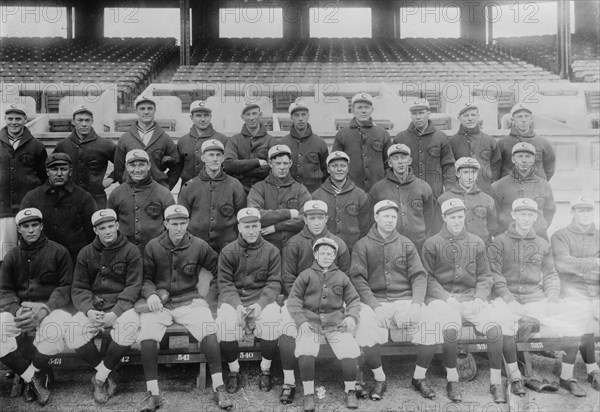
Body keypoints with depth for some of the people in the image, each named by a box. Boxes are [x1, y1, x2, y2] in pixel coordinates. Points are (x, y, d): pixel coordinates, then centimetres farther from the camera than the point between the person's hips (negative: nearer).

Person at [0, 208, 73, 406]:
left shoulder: (58, 252, 4)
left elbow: (66, 287, -2)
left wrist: (45, 309, -18)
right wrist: (18, 311, -14)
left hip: (52, 306, -3)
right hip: (19, 308, 4)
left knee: (54, 330, -36)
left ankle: (28, 374, -8)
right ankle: (35, 380, -13)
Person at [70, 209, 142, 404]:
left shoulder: (131, 251, 0)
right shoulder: (86, 253, 9)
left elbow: (133, 286, -5)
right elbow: (78, 288, 6)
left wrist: (115, 313, -19)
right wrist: (89, 310, -14)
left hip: (121, 305, -2)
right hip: (92, 306, 3)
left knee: (129, 328, -34)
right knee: (73, 332, -26)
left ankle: (100, 378, -11)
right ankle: (107, 377, -6)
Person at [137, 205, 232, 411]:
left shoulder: (199, 246, 2)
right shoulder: (153, 246, 3)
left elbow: (218, 270, 11)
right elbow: (146, 278, 8)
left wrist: (210, 297, 4)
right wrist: (150, 294, -12)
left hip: (189, 301, 0)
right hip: (159, 303, 1)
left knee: (209, 331, -27)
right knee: (147, 336, -28)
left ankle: (218, 387, -12)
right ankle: (152, 393, -12)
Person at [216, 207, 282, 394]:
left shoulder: (271, 251, 5)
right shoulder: (228, 251, 5)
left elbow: (274, 283, 0)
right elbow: (225, 283, -1)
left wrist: (260, 304, -16)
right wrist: (237, 305, -17)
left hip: (262, 299, 0)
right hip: (233, 299, 0)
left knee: (272, 325, -28)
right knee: (226, 326, -28)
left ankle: (265, 370, 0)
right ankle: (233, 371, 1)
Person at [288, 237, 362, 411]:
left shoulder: (341, 277, 15)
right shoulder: (305, 275, 9)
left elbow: (353, 300, 16)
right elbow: (294, 299, 4)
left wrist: (351, 317, -3)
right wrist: (301, 321, -10)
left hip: (335, 320, 1)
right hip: (310, 320, -1)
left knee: (350, 350, -23)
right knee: (305, 352, -29)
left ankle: (350, 391, 2)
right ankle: (309, 394, -8)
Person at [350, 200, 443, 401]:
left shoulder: (406, 244, 15)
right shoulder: (362, 246, 7)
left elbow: (419, 275, 8)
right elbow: (358, 279, -4)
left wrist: (417, 302, -10)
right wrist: (374, 305, -17)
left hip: (405, 300, 2)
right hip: (374, 301, -2)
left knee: (434, 322, -23)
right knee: (365, 328, -33)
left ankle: (419, 377, 1)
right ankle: (379, 379, -5)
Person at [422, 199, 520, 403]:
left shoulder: (477, 243, 13)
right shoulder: (432, 244, 4)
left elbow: (485, 276, 12)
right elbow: (427, 278, -1)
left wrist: (480, 297, -6)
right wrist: (447, 297, -13)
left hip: (471, 297, 3)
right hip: (442, 297, -3)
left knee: (494, 325, -24)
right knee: (451, 327, -33)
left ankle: (496, 381, -7)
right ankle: (452, 379, -12)